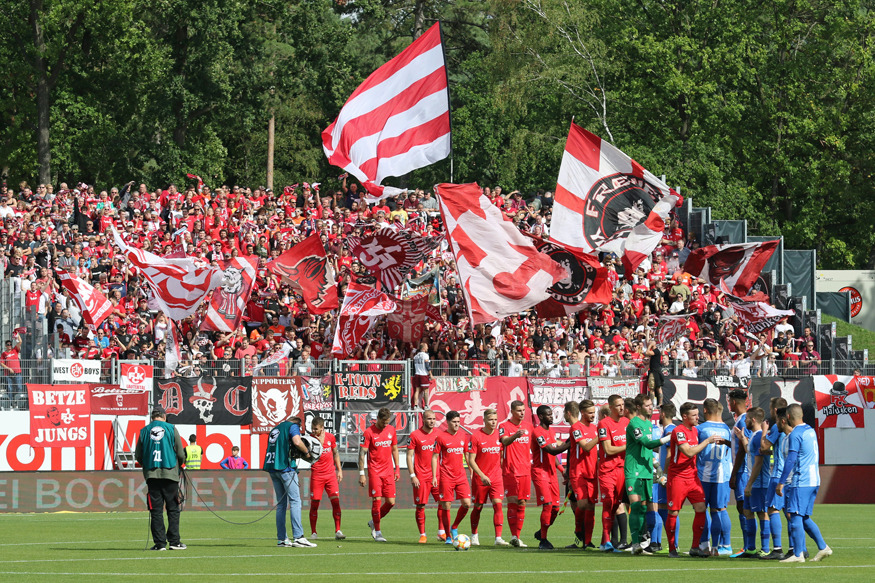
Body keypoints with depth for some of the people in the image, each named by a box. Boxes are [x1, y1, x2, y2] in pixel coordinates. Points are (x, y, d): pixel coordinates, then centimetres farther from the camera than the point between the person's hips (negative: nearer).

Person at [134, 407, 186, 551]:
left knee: (156, 511, 2)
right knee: (173, 509, 5)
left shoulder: (144, 431, 6)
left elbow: (138, 456, 7)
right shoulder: (171, 429, 1)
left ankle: (159, 543, -2)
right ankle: (174, 541, 1)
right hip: (170, 474, -1)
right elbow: (181, 454, 2)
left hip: (152, 474, 1)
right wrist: (178, 465, 22)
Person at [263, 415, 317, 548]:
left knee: (281, 503, 11)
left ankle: (282, 538, 8)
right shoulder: (293, 426, 2)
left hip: (272, 467, 8)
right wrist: (306, 451, 1)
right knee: (295, 501, -9)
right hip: (285, 467, -8)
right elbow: (297, 442, -15)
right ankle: (298, 537, -18)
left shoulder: (275, 429, 25)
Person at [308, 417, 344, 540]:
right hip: (316, 475, -2)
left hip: (331, 474, 2)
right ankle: (313, 533, 10)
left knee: (335, 501, -7)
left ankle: (338, 531, -5)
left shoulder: (330, 437, 2)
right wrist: (320, 442, -23)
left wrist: (339, 470, 13)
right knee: (314, 503, 0)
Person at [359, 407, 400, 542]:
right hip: (375, 471, -4)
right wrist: (361, 474, -10)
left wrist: (397, 469, 13)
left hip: (388, 471, 4)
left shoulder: (391, 430, 8)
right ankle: (377, 532, 2)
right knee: (377, 500, -8)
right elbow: (362, 453, -6)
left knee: (390, 502, 0)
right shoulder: (369, 432, -7)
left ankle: (374, 522, 22)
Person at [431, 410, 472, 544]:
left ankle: (454, 528, 17)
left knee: (467, 504, -6)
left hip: (461, 475, 4)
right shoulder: (441, 437, -3)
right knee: (446, 506, -2)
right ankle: (448, 536, 9)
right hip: (446, 477, -4)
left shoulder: (462, 436, 10)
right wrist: (434, 476, -6)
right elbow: (435, 457, -1)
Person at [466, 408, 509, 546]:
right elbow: (471, 460, -9)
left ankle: (498, 538, -15)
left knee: (498, 505, -12)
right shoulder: (476, 436, -7)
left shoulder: (499, 434, 4)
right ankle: (474, 535, 29)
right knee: (478, 507, 9)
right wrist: (482, 475, -18)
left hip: (496, 478, 2)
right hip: (480, 478, -2)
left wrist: (503, 472, 5)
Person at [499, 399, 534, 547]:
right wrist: (515, 436, -42)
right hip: (510, 471, -5)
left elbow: (532, 445, 20)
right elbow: (505, 441, -23)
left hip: (525, 471, 5)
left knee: (522, 504, 4)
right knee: (512, 503, -5)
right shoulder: (504, 427, -4)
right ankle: (514, 537, 0)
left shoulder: (528, 426, 12)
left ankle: (517, 537, 9)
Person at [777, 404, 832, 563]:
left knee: (795, 517, -6)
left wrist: (781, 482, -14)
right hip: (814, 481, 9)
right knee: (805, 518, 15)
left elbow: (790, 460, -16)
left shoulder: (795, 435, -13)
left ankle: (798, 554, -7)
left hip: (799, 483, -9)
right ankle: (823, 547, 11)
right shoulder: (811, 431, 14)